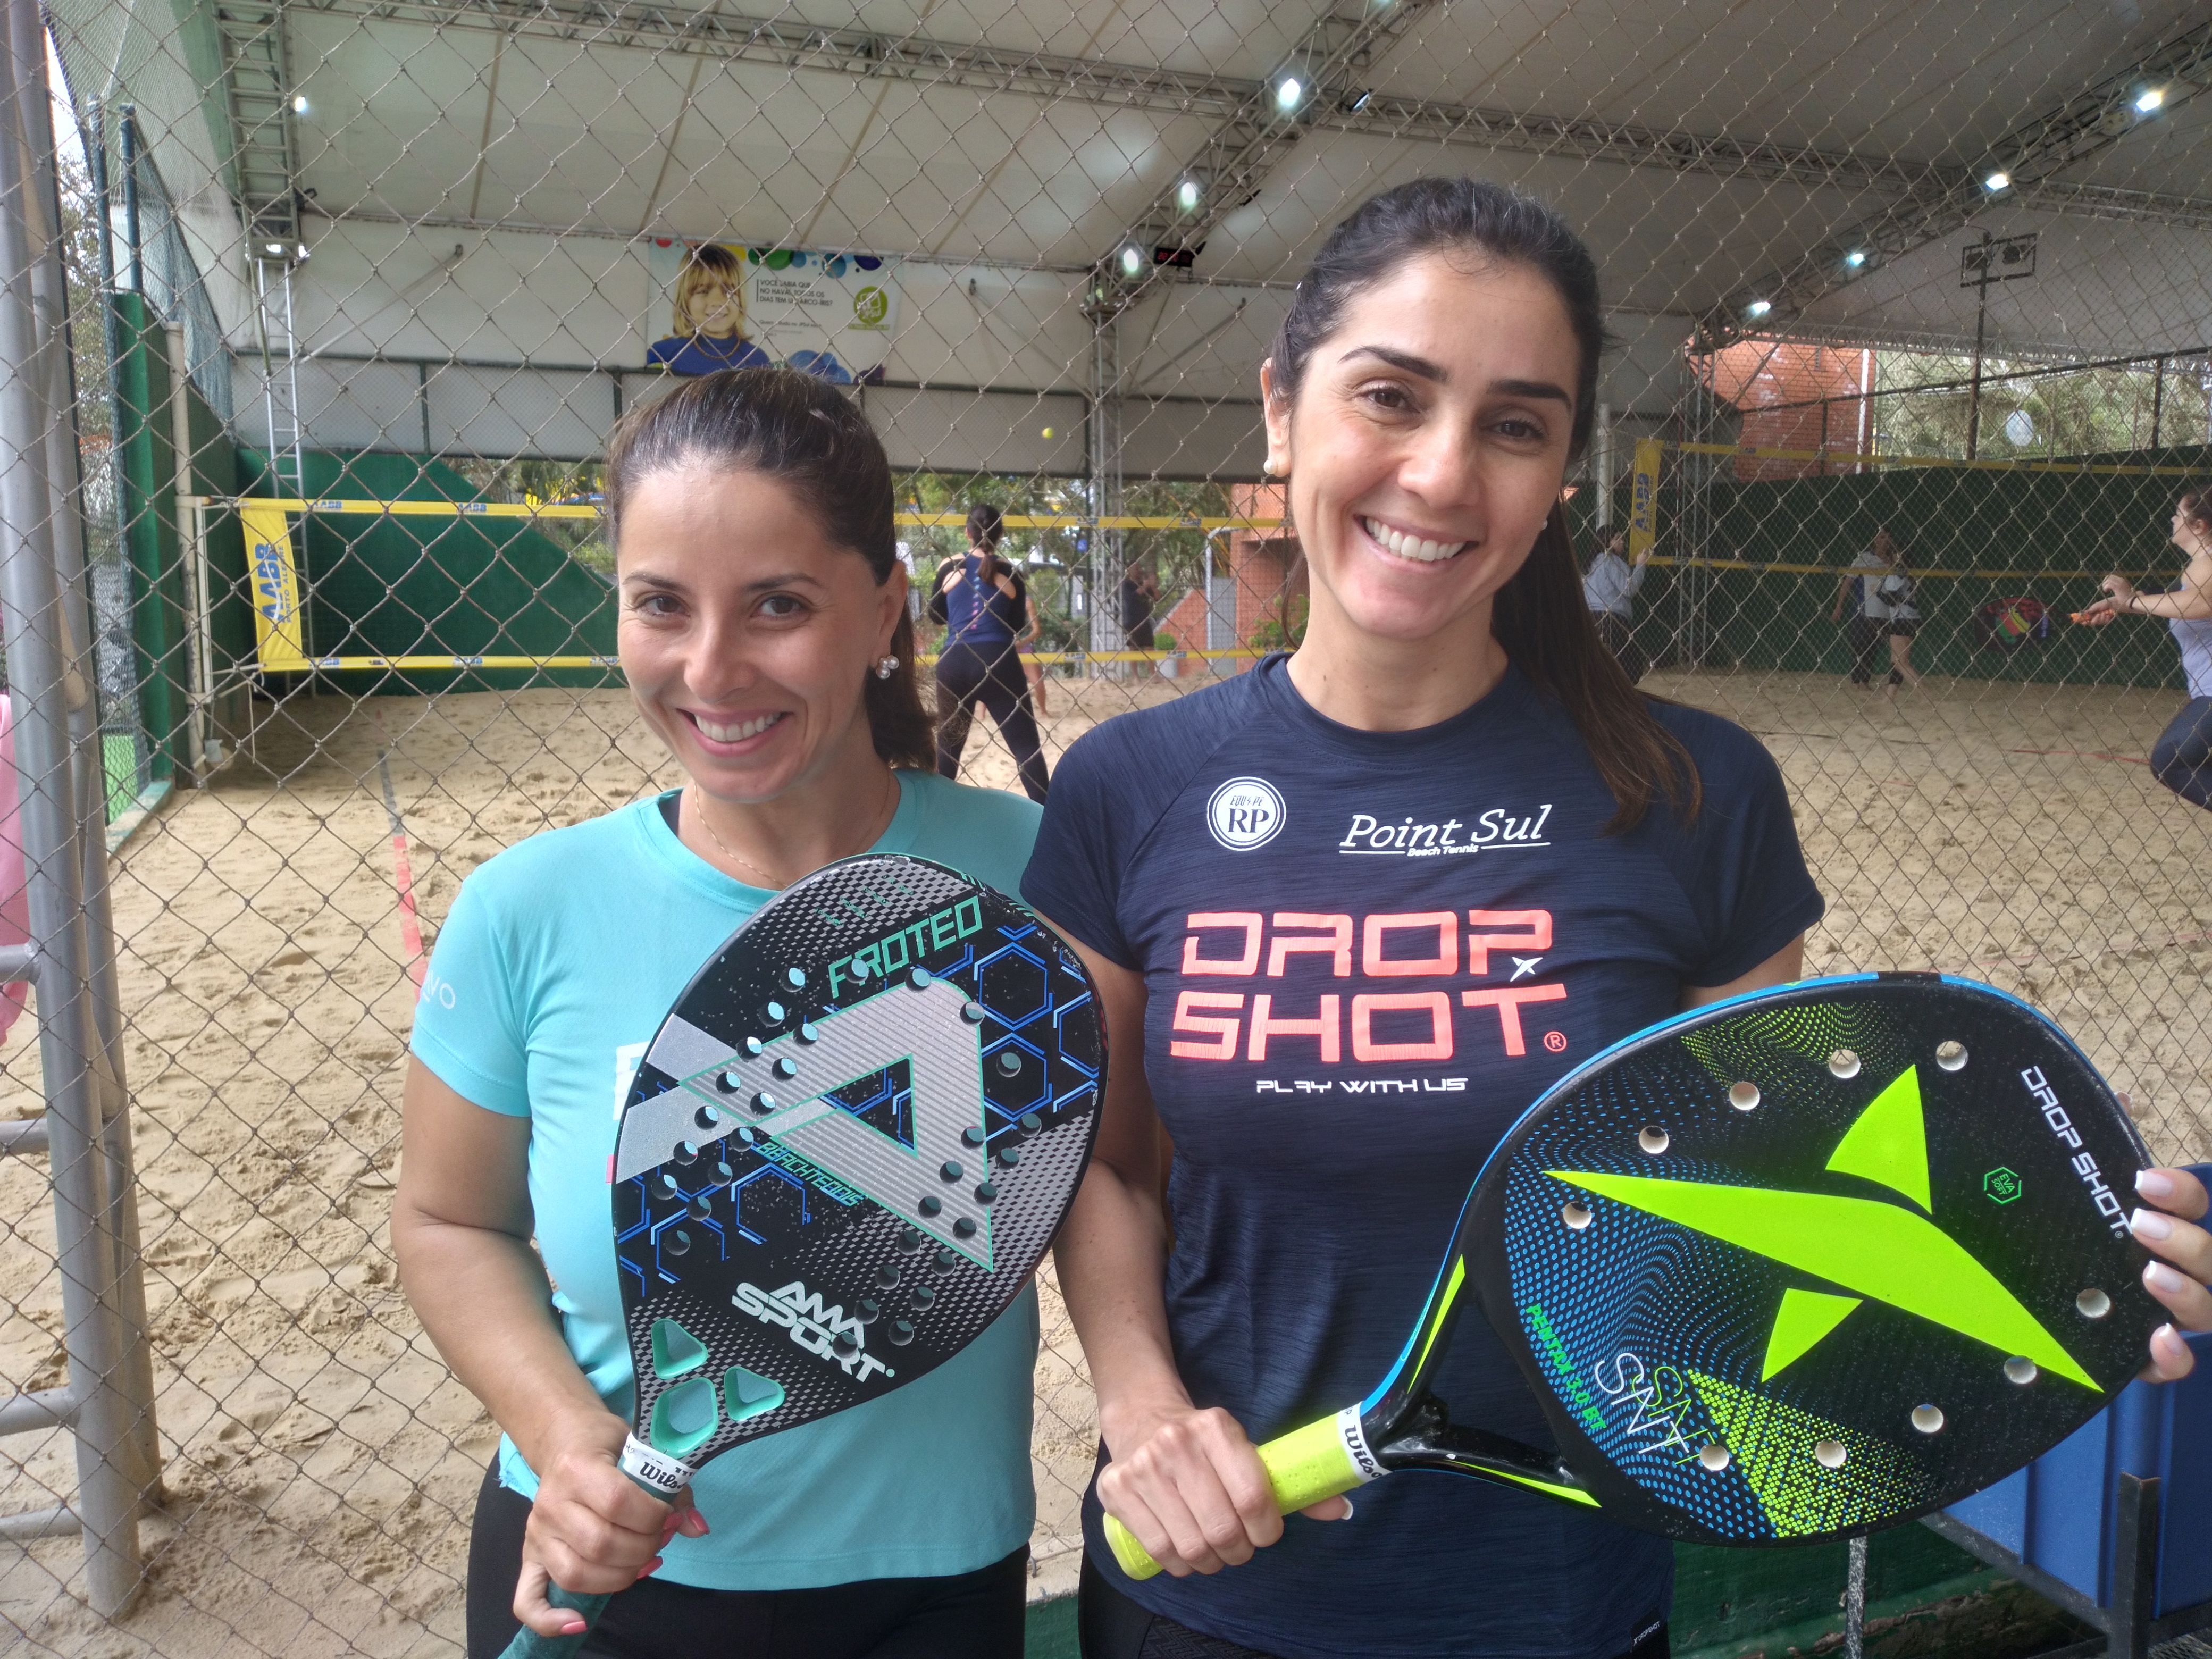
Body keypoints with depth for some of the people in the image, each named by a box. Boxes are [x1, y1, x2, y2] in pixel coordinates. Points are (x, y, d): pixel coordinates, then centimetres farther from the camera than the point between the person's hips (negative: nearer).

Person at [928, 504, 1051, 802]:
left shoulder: (949, 568, 4)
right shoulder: (1010, 573, 2)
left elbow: (935, 615, 15)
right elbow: (1018, 628, 8)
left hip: (954, 662, 2)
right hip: (999, 662, -1)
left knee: (949, 744, 15)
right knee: (1026, 744, 2)